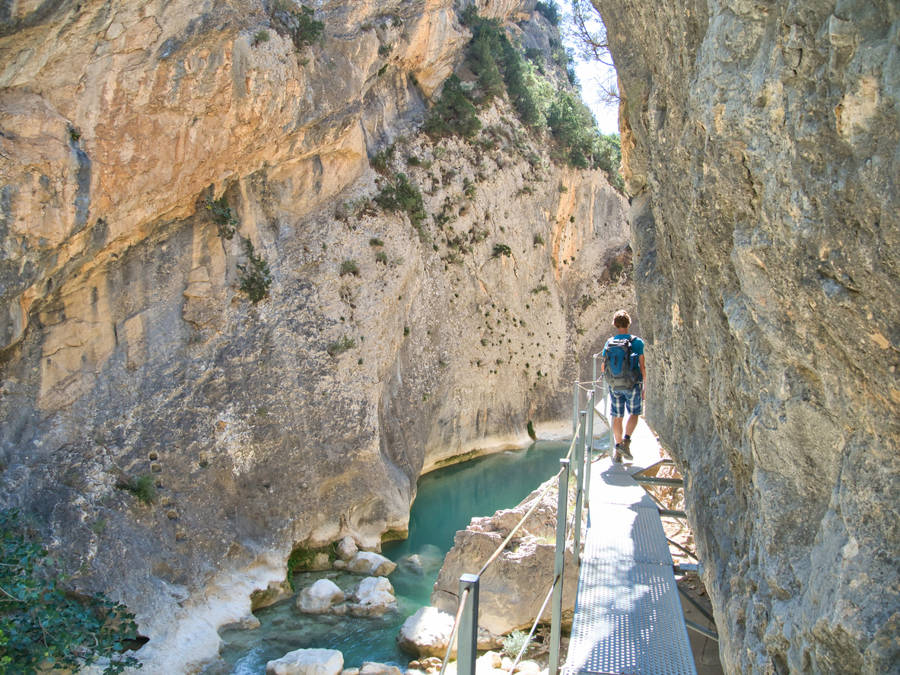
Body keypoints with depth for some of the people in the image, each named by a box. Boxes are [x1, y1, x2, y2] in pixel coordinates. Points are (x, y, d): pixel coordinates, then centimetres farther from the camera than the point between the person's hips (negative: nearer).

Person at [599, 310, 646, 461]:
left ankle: (618, 446, 13)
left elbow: (602, 367, 5)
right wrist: (644, 387, 1)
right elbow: (642, 367, -8)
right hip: (633, 385, -2)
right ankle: (626, 441, -5)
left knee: (617, 416, 10)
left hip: (615, 386, 2)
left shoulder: (609, 343, 2)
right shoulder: (637, 342, -7)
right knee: (634, 413, 13)